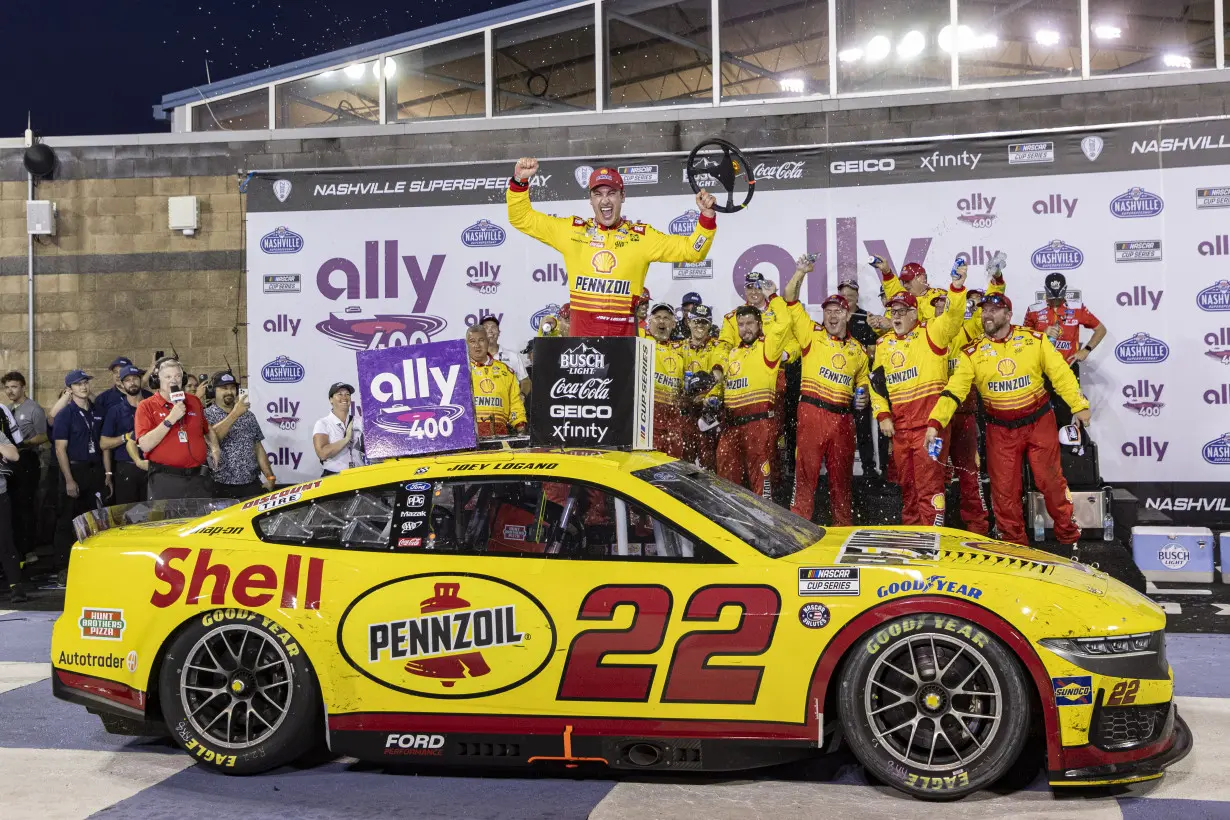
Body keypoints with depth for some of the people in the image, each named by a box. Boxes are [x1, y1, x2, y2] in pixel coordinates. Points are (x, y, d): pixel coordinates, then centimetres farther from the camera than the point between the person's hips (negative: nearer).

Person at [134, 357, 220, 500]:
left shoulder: (194, 402, 12)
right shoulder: (146, 406, -2)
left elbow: (207, 430, 29)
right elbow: (145, 445, -14)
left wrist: (215, 448, 9)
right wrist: (170, 419, -17)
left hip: (198, 478, 4)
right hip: (165, 480, -4)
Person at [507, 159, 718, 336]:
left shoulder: (642, 237, 8)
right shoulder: (571, 230, 10)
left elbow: (691, 250, 10)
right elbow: (522, 218, 14)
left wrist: (707, 216, -5)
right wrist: (520, 181, 0)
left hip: (623, 335, -1)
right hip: (582, 335, 1)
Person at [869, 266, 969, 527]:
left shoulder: (931, 333, -1)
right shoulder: (883, 344, 13)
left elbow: (953, 316, -18)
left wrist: (957, 287, -34)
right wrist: (882, 415, 4)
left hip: (929, 423, -6)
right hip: (899, 426, 6)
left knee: (928, 484, -8)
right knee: (906, 484, 16)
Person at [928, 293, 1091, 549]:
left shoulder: (1034, 340, -4)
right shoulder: (972, 353, -3)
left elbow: (1061, 373, -1)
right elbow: (954, 389, -10)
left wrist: (1079, 405, -5)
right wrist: (935, 422, -21)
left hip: (1039, 422, -1)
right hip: (1000, 430, 1)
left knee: (1050, 480, 6)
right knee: (1004, 488, 4)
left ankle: (1068, 535, 25)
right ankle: (1014, 542, 20)